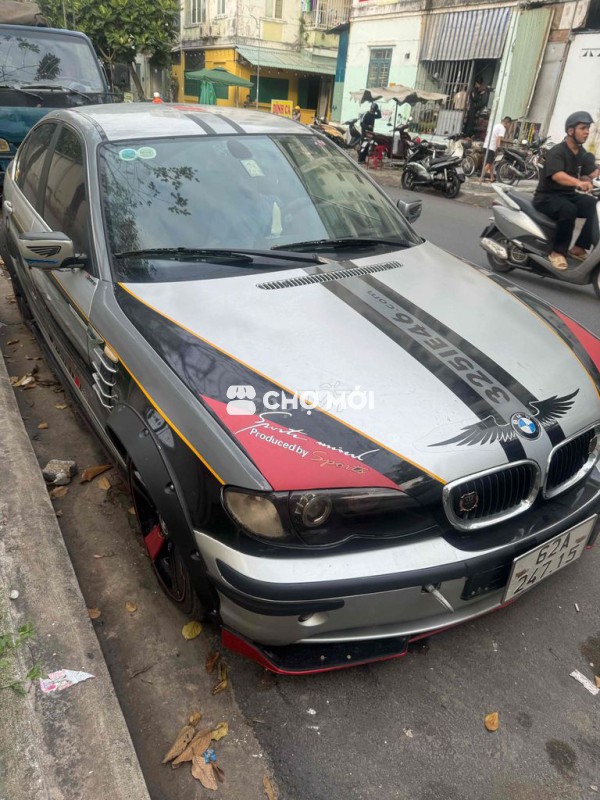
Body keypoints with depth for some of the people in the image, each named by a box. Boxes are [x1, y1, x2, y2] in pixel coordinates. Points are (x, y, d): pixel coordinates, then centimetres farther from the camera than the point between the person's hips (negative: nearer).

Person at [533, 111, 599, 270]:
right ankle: (558, 252, -22)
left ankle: (579, 248, -12)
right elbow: (557, 175, -32)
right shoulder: (557, 152, -14)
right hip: (547, 197, -7)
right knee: (569, 210, -36)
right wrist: (579, 183, -49)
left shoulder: (584, 155, 12)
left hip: (568, 195, 7)